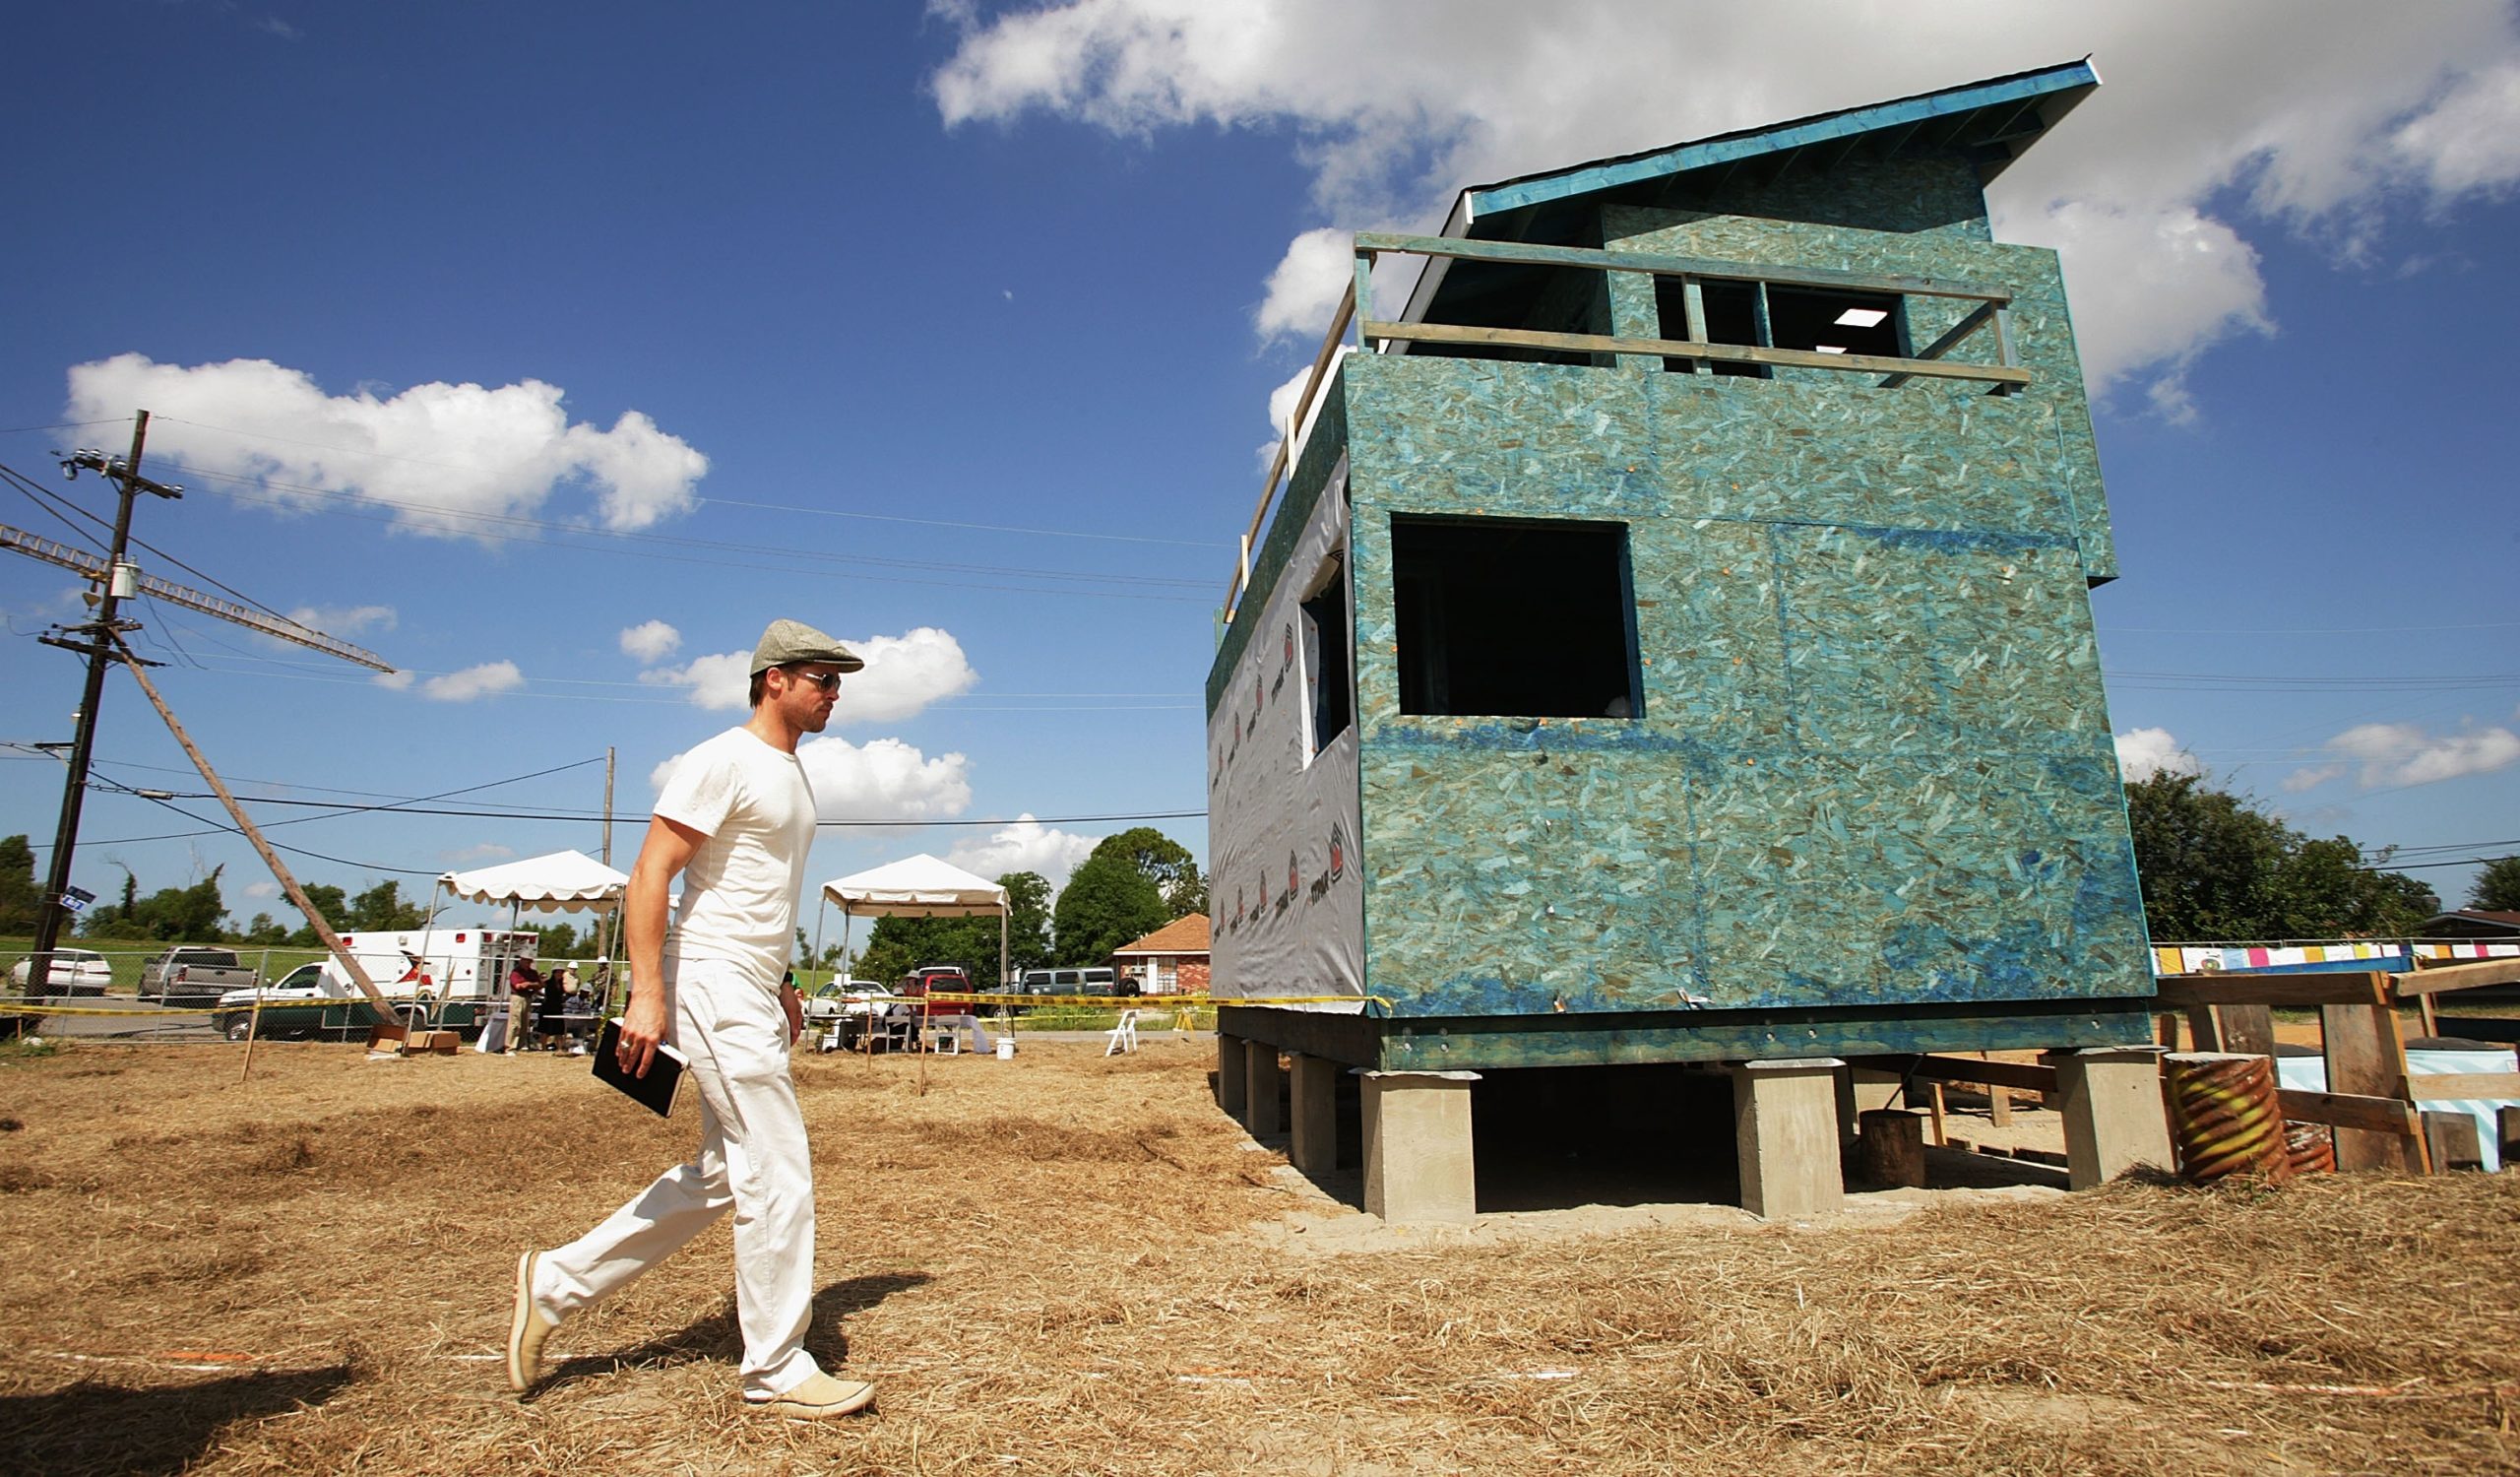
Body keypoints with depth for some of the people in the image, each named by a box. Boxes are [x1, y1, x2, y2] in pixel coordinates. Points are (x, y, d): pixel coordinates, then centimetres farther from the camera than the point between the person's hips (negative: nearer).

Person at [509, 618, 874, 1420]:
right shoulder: (724, 761, -12)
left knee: (723, 1174, 16)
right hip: (713, 985, -10)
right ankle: (777, 1371, 8)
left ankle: (556, 1281, 27)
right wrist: (646, 992, -23)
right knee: (779, 1178, -5)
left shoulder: (794, 774, 17)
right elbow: (648, 876, -17)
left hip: (752, 995, 10)